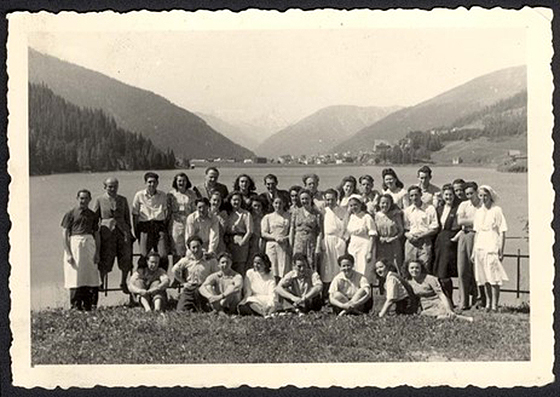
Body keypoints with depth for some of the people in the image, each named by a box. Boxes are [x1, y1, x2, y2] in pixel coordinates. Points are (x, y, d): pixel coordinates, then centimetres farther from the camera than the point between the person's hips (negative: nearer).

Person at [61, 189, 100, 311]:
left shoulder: (93, 215, 16)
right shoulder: (70, 214, 3)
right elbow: (65, 234, -1)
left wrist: (97, 253, 7)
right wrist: (68, 253, -10)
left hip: (89, 244, 4)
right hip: (74, 245, -4)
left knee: (90, 279, 0)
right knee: (75, 279, -5)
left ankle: (87, 307, 6)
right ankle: (75, 307, -1)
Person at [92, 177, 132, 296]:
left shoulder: (123, 200, 12)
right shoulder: (99, 200, 5)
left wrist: (128, 231, 8)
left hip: (122, 231, 2)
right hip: (106, 232, -2)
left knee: (126, 259, 0)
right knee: (104, 260, -5)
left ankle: (123, 283, 21)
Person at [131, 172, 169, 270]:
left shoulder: (163, 196, 10)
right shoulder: (139, 195, 4)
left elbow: (166, 213, 14)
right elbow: (135, 214, 7)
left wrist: (165, 228, 6)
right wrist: (136, 230, 3)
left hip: (160, 226, 1)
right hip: (145, 227, -1)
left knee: (163, 256, -6)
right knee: (144, 256, -5)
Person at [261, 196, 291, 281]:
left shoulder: (288, 216, 12)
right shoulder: (268, 217, 11)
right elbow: (263, 233, 5)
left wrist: (286, 238, -8)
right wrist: (275, 238, -10)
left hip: (284, 246, 0)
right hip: (271, 246, 0)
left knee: (284, 273, -7)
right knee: (273, 274, -6)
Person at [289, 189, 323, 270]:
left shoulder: (317, 213, 2)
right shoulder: (296, 212, 9)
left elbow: (320, 232, -1)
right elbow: (292, 229, 10)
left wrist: (318, 247, -9)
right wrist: (291, 245, 4)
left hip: (311, 243, -2)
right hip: (298, 243, 2)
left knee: (311, 268, -3)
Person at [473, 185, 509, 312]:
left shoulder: (497, 210, -3)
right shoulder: (478, 212, 12)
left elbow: (502, 232, -5)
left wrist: (501, 250, -10)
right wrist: (474, 250, 14)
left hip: (493, 248, -5)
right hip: (480, 248, 5)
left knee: (494, 278, -6)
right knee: (485, 278, 10)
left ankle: (494, 305, -3)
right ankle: (488, 303, 19)